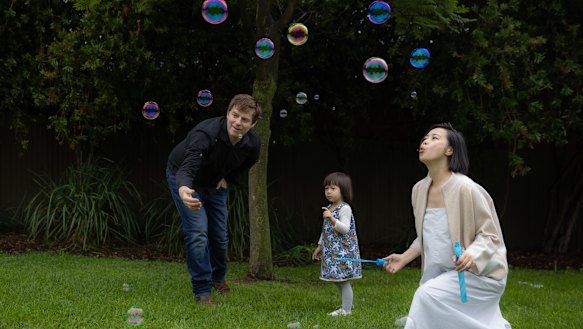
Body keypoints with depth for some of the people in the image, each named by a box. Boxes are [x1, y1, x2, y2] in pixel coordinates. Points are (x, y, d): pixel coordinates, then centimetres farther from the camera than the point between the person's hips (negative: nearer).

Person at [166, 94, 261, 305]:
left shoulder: (253, 143, -21)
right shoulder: (206, 133, -41)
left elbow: (248, 161, 6)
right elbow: (187, 168, -53)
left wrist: (228, 178, -4)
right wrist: (183, 190, -74)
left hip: (215, 183, 5)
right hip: (185, 180, -5)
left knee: (220, 236, 10)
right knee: (197, 231, -19)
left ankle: (218, 277, 38)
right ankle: (202, 290, -8)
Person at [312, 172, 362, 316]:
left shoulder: (345, 208, -13)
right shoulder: (329, 208, 13)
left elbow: (345, 229, -24)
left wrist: (332, 219, -37)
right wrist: (320, 246, 24)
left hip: (343, 251, -9)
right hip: (331, 251, 9)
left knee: (343, 281, -4)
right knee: (338, 281, 15)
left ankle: (346, 309, 2)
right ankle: (347, 304, 26)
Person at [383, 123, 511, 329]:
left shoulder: (466, 189, -21)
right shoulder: (419, 190, 1)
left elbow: (490, 235, -16)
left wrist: (472, 254, -34)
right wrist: (403, 258, 6)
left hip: (479, 273, -8)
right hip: (445, 274, 8)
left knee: (427, 295, -27)